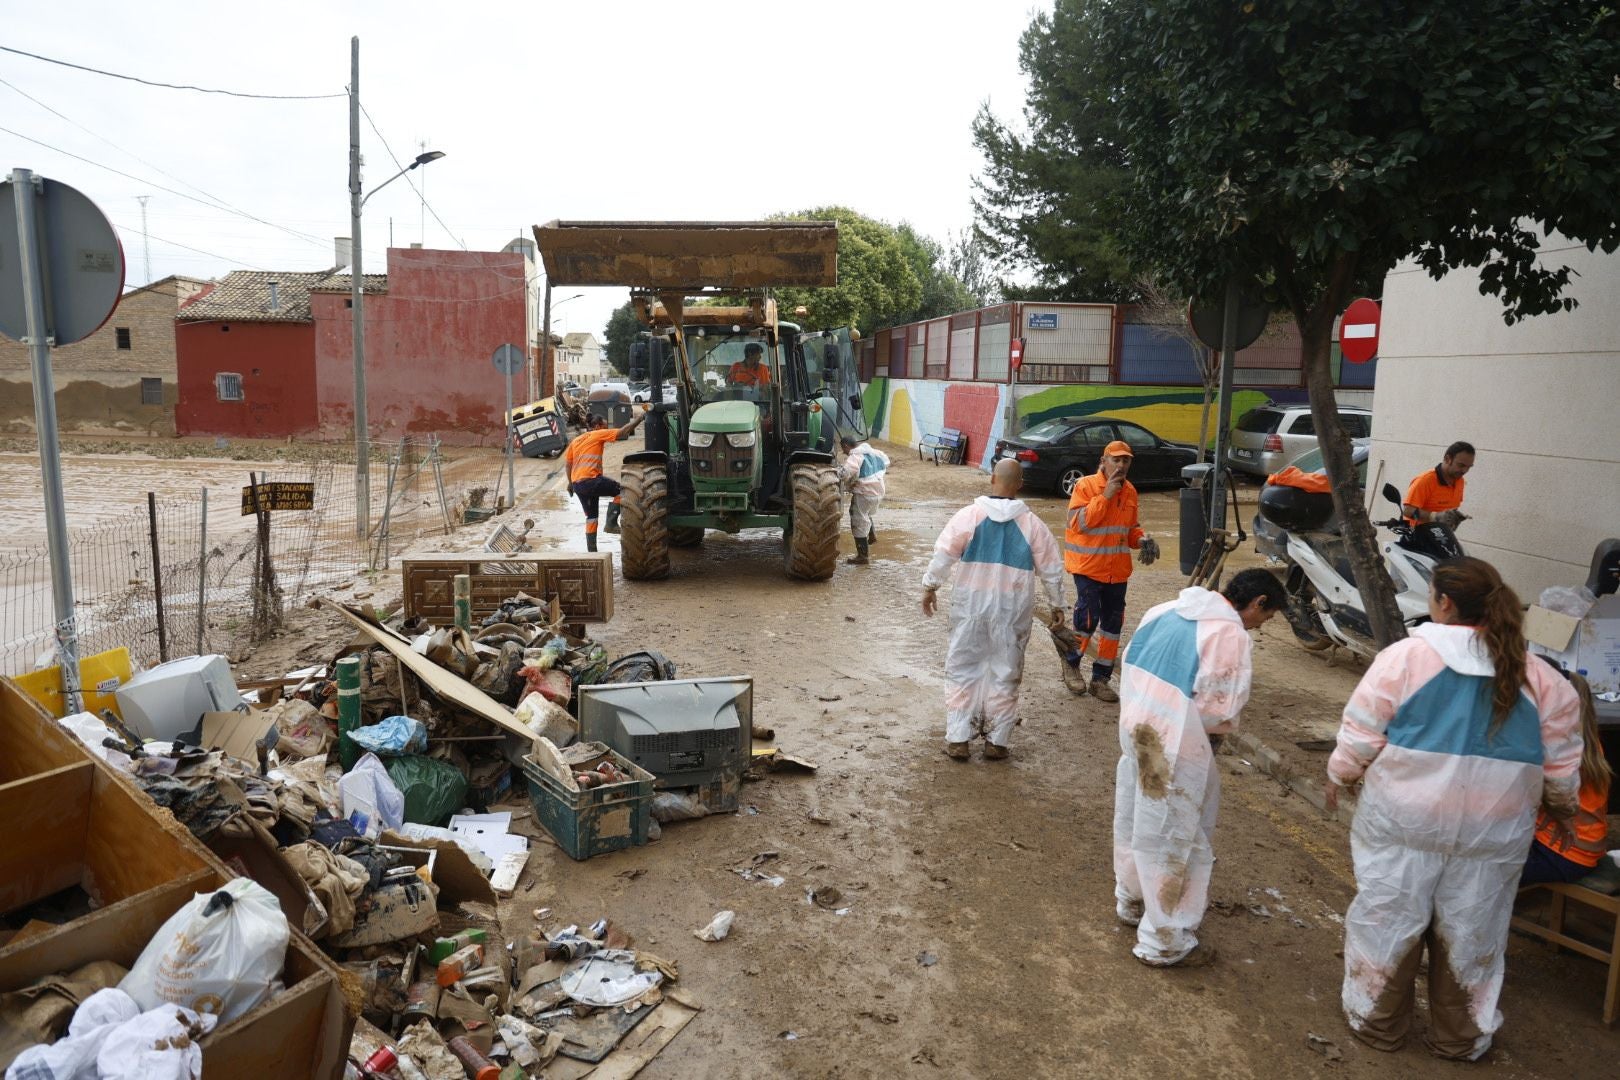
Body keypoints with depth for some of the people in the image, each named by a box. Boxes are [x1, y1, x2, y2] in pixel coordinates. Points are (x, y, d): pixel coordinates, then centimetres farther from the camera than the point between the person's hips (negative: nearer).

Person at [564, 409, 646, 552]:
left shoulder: (576, 440, 23)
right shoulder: (598, 434, 2)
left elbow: (567, 463, 23)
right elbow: (622, 432, -5)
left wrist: (570, 483, 30)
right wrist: (639, 419, 3)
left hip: (577, 484, 8)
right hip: (590, 480, -8)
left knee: (591, 516, 19)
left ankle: (592, 550, 21)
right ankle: (611, 523, -8)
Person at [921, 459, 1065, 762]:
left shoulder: (970, 515, -7)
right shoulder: (1032, 524, -2)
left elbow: (944, 554, -8)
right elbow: (1051, 569, 3)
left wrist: (929, 586, 4)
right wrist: (1057, 604, 15)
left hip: (971, 604, -1)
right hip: (1012, 610, 1)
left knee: (962, 670, 10)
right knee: (1005, 673, 12)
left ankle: (957, 739, 11)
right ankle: (997, 742, 17)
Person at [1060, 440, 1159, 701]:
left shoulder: (1130, 492, 9)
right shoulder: (1086, 486, -9)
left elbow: (1131, 527, 18)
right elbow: (1079, 522, -18)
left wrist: (1142, 540, -3)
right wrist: (1105, 495, -20)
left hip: (1118, 570, 6)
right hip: (1088, 566, -6)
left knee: (1113, 623, 8)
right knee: (1088, 616, -12)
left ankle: (1100, 679, 20)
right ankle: (1071, 663, 15)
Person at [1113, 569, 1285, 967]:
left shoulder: (1168, 609, 9)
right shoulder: (1230, 633, -15)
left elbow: (1130, 665, 13)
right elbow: (1219, 706, -15)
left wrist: (1137, 711, 16)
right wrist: (1225, 726, 7)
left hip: (1134, 724, 8)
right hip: (1173, 744, -8)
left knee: (1135, 821, 24)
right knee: (1174, 838, 6)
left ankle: (1132, 900, 44)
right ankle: (1164, 941, 18)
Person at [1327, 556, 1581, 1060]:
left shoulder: (1404, 657, -11)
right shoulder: (1541, 678, 0)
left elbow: (1360, 738, -9)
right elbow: (1561, 770, 6)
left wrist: (1338, 778, 9)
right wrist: (1561, 808, 26)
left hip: (1403, 822, -3)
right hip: (1492, 834, 3)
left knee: (1387, 921, 13)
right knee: (1470, 935, 18)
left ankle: (1376, 1021, 28)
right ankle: (1461, 1038, 34)